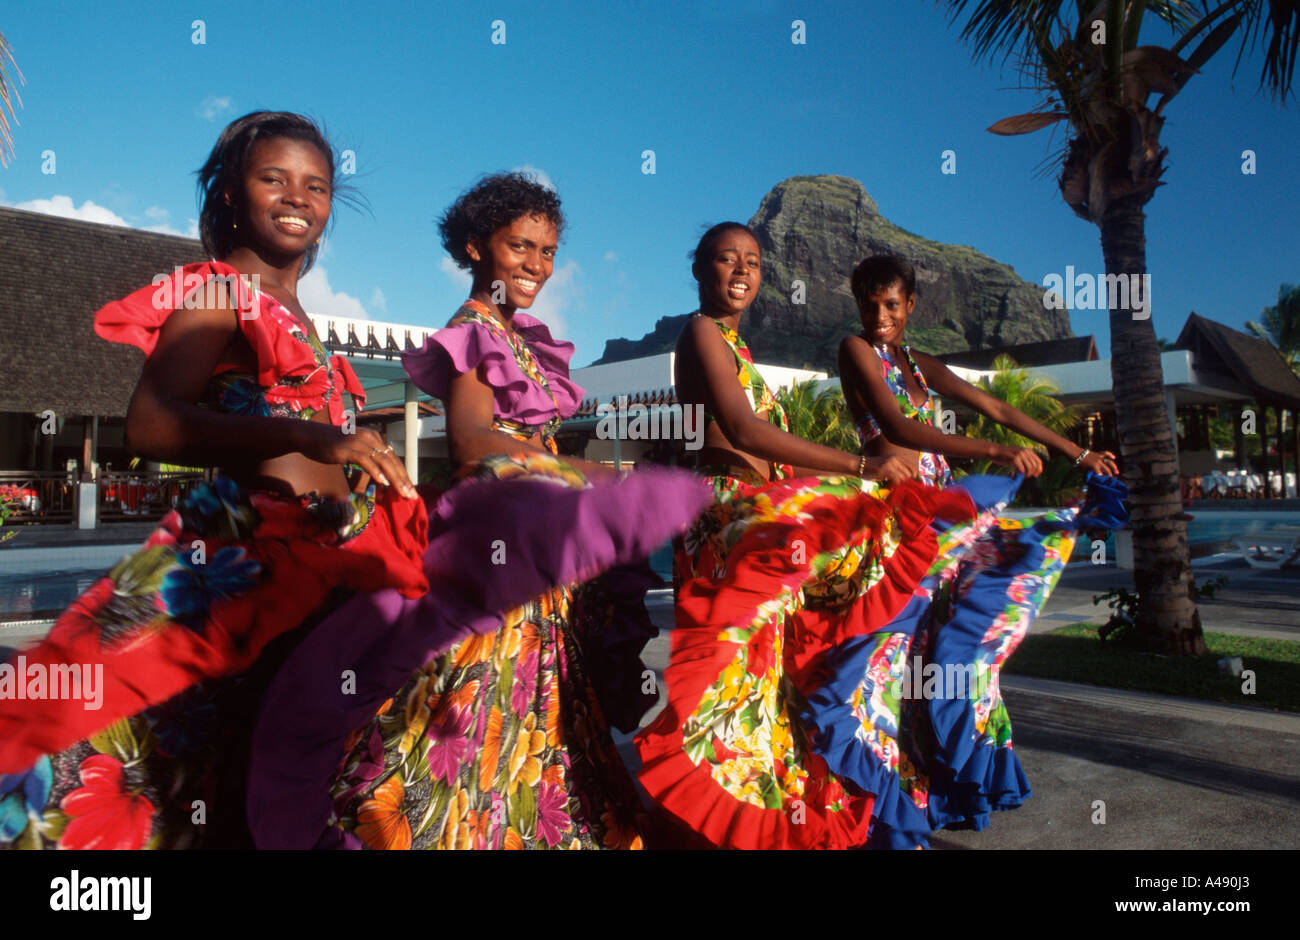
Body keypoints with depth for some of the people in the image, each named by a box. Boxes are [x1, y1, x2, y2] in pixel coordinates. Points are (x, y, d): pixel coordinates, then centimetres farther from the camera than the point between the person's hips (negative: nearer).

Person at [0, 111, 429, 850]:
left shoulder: (293, 313, 18)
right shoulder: (217, 291, -3)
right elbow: (150, 425, -20)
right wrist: (305, 436, -29)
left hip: (310, 564, 7)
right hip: (239, 555, -7)